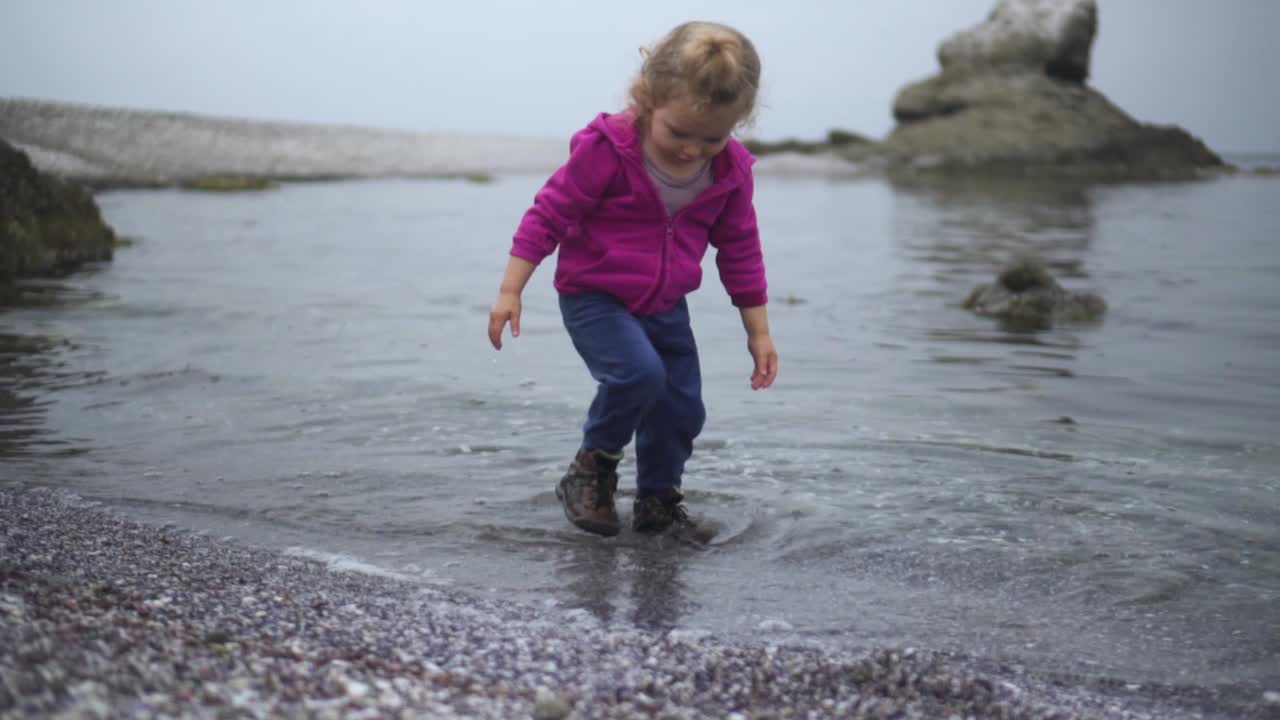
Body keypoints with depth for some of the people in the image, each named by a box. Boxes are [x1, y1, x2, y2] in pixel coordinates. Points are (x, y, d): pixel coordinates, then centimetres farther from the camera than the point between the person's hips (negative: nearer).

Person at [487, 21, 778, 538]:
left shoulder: (731, 171, -8)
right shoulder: (606, 150, -22)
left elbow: (740, 251, 5)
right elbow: (548, 214, -14)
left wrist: (758, 332, 7)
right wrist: (510, 292, -16)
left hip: (666, 306, 5)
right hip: (593, 297, -5)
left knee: (682, 406, 4)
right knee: (640, 371, -28)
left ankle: (658, 502, 28)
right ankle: (591, 468, -3)